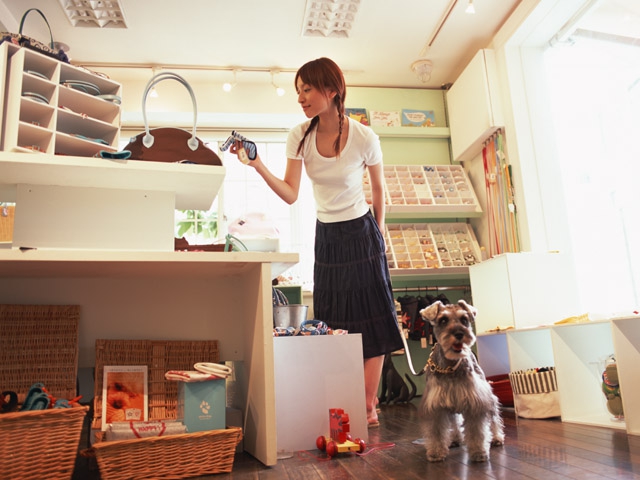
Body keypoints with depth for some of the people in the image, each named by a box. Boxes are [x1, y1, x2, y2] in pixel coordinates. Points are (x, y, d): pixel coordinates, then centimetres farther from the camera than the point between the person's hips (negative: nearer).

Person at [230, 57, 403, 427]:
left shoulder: (364, 138, -16)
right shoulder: (300, 136, -8)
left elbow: (378, 189, 0)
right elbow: (290, 194, -13)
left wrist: (377, 230, 9)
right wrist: (258, 165, -25)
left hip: (361, 233, -3)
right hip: (326, 236, 4)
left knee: (371, 318, -1)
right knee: (334, 322, 9)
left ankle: (368, 405, 10)